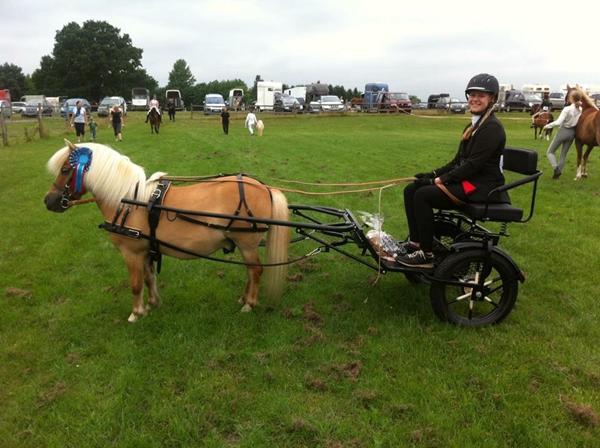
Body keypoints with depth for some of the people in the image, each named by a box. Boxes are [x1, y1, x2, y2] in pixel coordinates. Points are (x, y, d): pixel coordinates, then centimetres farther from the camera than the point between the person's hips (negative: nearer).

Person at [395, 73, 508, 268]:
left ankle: (426, 255, -16)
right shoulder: (474, 125, 16)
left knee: (423, 195, -24)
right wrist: (434, 174, 3)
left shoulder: (492, 127, -13)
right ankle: (414, 242, 3)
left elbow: (473, 164, -20)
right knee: (411, 190, -2)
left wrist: (442, 179, -18)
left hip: (481, 186, -9)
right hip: (467, 179, 9)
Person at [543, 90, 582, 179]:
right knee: (563, 154, 16)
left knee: (550, 152, 6)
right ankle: (558, 173, 17)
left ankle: (556, 168, -16)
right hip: (572, 133, 6)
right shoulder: (581, 110, -4)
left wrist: (547, 126, -13)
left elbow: (558, 122, -25)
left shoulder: (567, 109, -21)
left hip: (563, 131, -6)